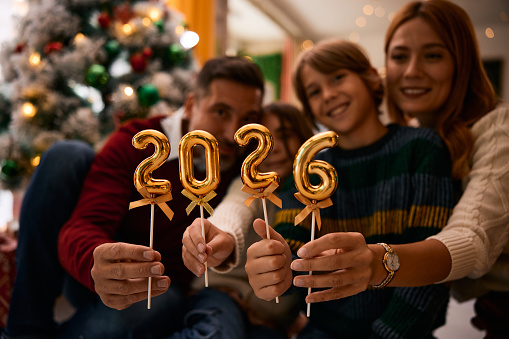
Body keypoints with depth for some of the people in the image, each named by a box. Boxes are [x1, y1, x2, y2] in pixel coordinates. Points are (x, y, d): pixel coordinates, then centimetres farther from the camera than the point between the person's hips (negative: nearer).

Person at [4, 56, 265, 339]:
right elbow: (82, 227, -26)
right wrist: (97, 268, -46)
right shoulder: (133, 142, -13)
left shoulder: (246, 167, -8)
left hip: (159, 289, 0)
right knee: (66, 156, -20)